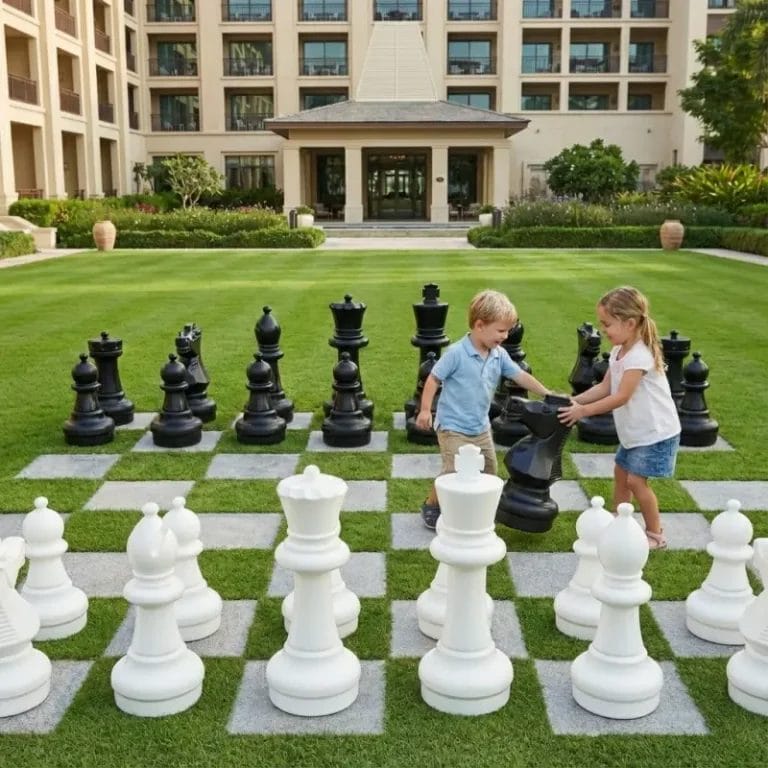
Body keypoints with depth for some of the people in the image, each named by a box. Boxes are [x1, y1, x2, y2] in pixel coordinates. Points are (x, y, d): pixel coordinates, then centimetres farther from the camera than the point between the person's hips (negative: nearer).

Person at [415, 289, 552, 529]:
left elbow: (521, 376, 3)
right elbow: (433, 379, -13)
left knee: (489, 470, 15)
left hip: (481, 427, 7)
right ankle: (431, 506, 16)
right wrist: (425, 410, -16)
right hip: (453, 426, -7)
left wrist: (547, 394, -2)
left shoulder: (499, 355, -2)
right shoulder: (456, 353, -19)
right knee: (453, 472, -7)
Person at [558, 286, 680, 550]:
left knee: (636, 480, -7)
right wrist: (575, 400, -6)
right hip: (635, 431, 9)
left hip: (656, 432, -9)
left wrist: (583, 411, -24)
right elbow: (605, 387, 6)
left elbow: (621, 397, -27)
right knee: (620, 473, 14)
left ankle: (655, 534, 9)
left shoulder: (639, 356, -26)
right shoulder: (619, 351, 4)